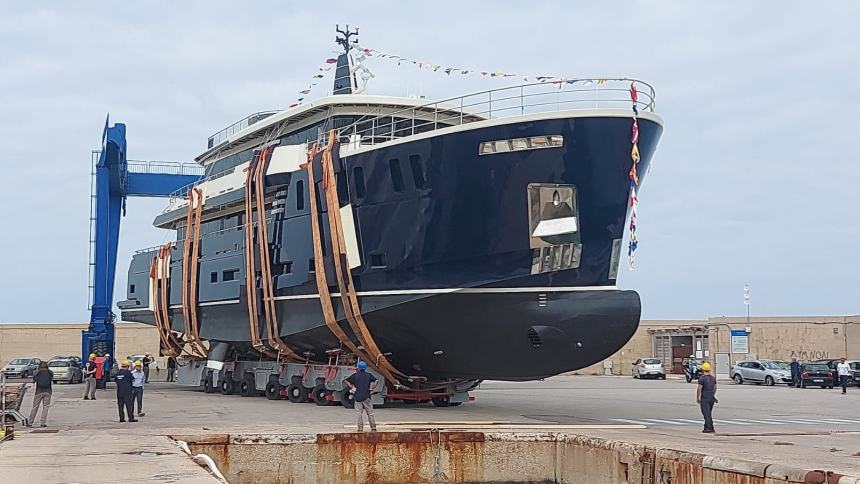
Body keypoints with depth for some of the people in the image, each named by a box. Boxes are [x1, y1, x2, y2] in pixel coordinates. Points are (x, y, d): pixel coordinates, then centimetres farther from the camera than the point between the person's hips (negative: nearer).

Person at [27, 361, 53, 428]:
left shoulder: (37, 372, 1)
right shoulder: (50, 372, 4)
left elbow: (34, 379, 14)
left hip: (39, 391, 0)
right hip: (48, 391, 0)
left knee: (35, 407, 6)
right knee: (45, 407, 4)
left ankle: (30, 423, 10)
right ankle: (42, 423, -2)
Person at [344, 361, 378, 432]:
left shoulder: (355, 375, 3)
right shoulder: (369, 375, 4)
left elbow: (345, 381, -1)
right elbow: (376, 381, -5)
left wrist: (352, 388, 1)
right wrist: (372, 389, 1)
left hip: (358, 397, -1)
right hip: (367, 397, 1)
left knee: (359, 413, 3)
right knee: (370, 413, 7)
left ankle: (360, 428, -1)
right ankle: (373, 428, 7)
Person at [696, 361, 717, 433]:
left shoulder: (702, 378, -12)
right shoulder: (713, 378, 10)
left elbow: (699, 389, -12)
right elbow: (715, 388, 17)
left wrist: (697, 398, -4)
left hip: (705, 398, -7)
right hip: (712, 398, 7)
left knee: (706, 413, -5)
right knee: (708, 413, 16)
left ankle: (709, 428, -10)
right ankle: (707, 427, 18)